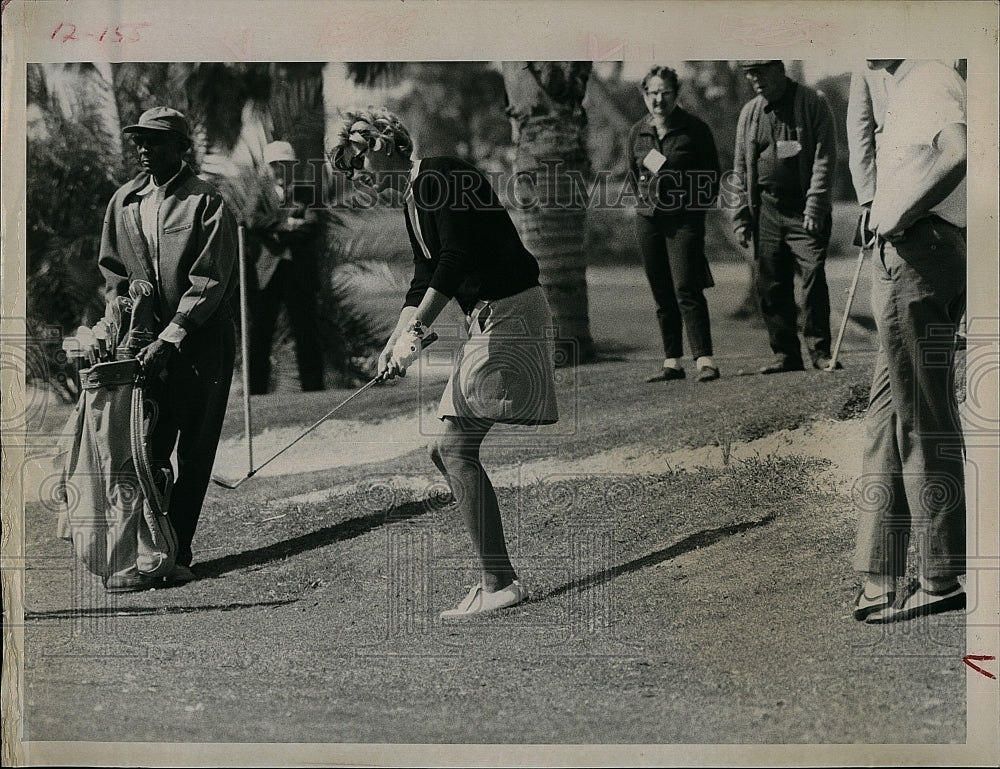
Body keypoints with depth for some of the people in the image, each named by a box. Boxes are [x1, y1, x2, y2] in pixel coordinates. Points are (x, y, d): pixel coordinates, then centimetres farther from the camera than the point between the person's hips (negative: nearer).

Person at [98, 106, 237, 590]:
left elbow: (208, 283, -13)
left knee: (194, 453, 0)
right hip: (150, 341, 4)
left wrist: (169, 340, -19)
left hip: (201, 340, -4)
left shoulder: (206, 203, -8)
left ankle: (176, 554, 5)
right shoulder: (124, 201, 7)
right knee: (147, 450, -1)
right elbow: (111, 270, 13)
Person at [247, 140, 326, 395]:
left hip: (299, 271, 0)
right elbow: (255, 222, -6)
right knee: (260, 333, -2)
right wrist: (289, 223, -12)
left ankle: (313, 387, 4)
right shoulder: (260, 195, 13)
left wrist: (277, 232, -10)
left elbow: (312, 227, -3)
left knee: (307, 332, 0)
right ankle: (256, 389, 1)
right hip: (267, 271, 0)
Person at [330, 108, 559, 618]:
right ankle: (499, 576, 13)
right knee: (447, 451, 9)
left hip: (509, 312, -11)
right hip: (487, 320, 11)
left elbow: (458, 258, -21)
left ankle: (499, 583, -14)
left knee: (456, 447, -15)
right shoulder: (414, 201, 20)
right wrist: (394, 342, 13)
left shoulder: (440, 178, -12)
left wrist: (416, 330, -22)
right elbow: (425, 280, 23)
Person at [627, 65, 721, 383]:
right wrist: (646, 196, 11)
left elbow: (712, 176, 3)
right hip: (648, 220, 5)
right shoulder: (637, 133, 9)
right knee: (662, 295, 7)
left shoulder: (695, 129, -3)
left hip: (685, 218, -5)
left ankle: (704, 360, -14)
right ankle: (672, 363, 13)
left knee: (687, 289, -14)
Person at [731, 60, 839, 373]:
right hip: (766, 209, 5)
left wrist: (814, 206, -14)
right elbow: (740, 168, 16)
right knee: (770, 285, 2)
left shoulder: (813, 103, -2)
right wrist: (740, 216, 9)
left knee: (813, 274, -14)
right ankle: (785, 354, 11)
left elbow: (825, 158, -7)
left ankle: (820, 351, -6)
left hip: (805, 209, -4)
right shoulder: (749, 113, 12)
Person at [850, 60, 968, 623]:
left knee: (923, 422, -5)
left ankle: (944, 579, 2)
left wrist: (898, 215, -21)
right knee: (887, 421, 11)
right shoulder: (906, 88, 20)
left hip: (917, 257, -11)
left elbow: (957, 153, -32)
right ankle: (881, 578, 15)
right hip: (901, 262, 11)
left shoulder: (930, 81, -11)